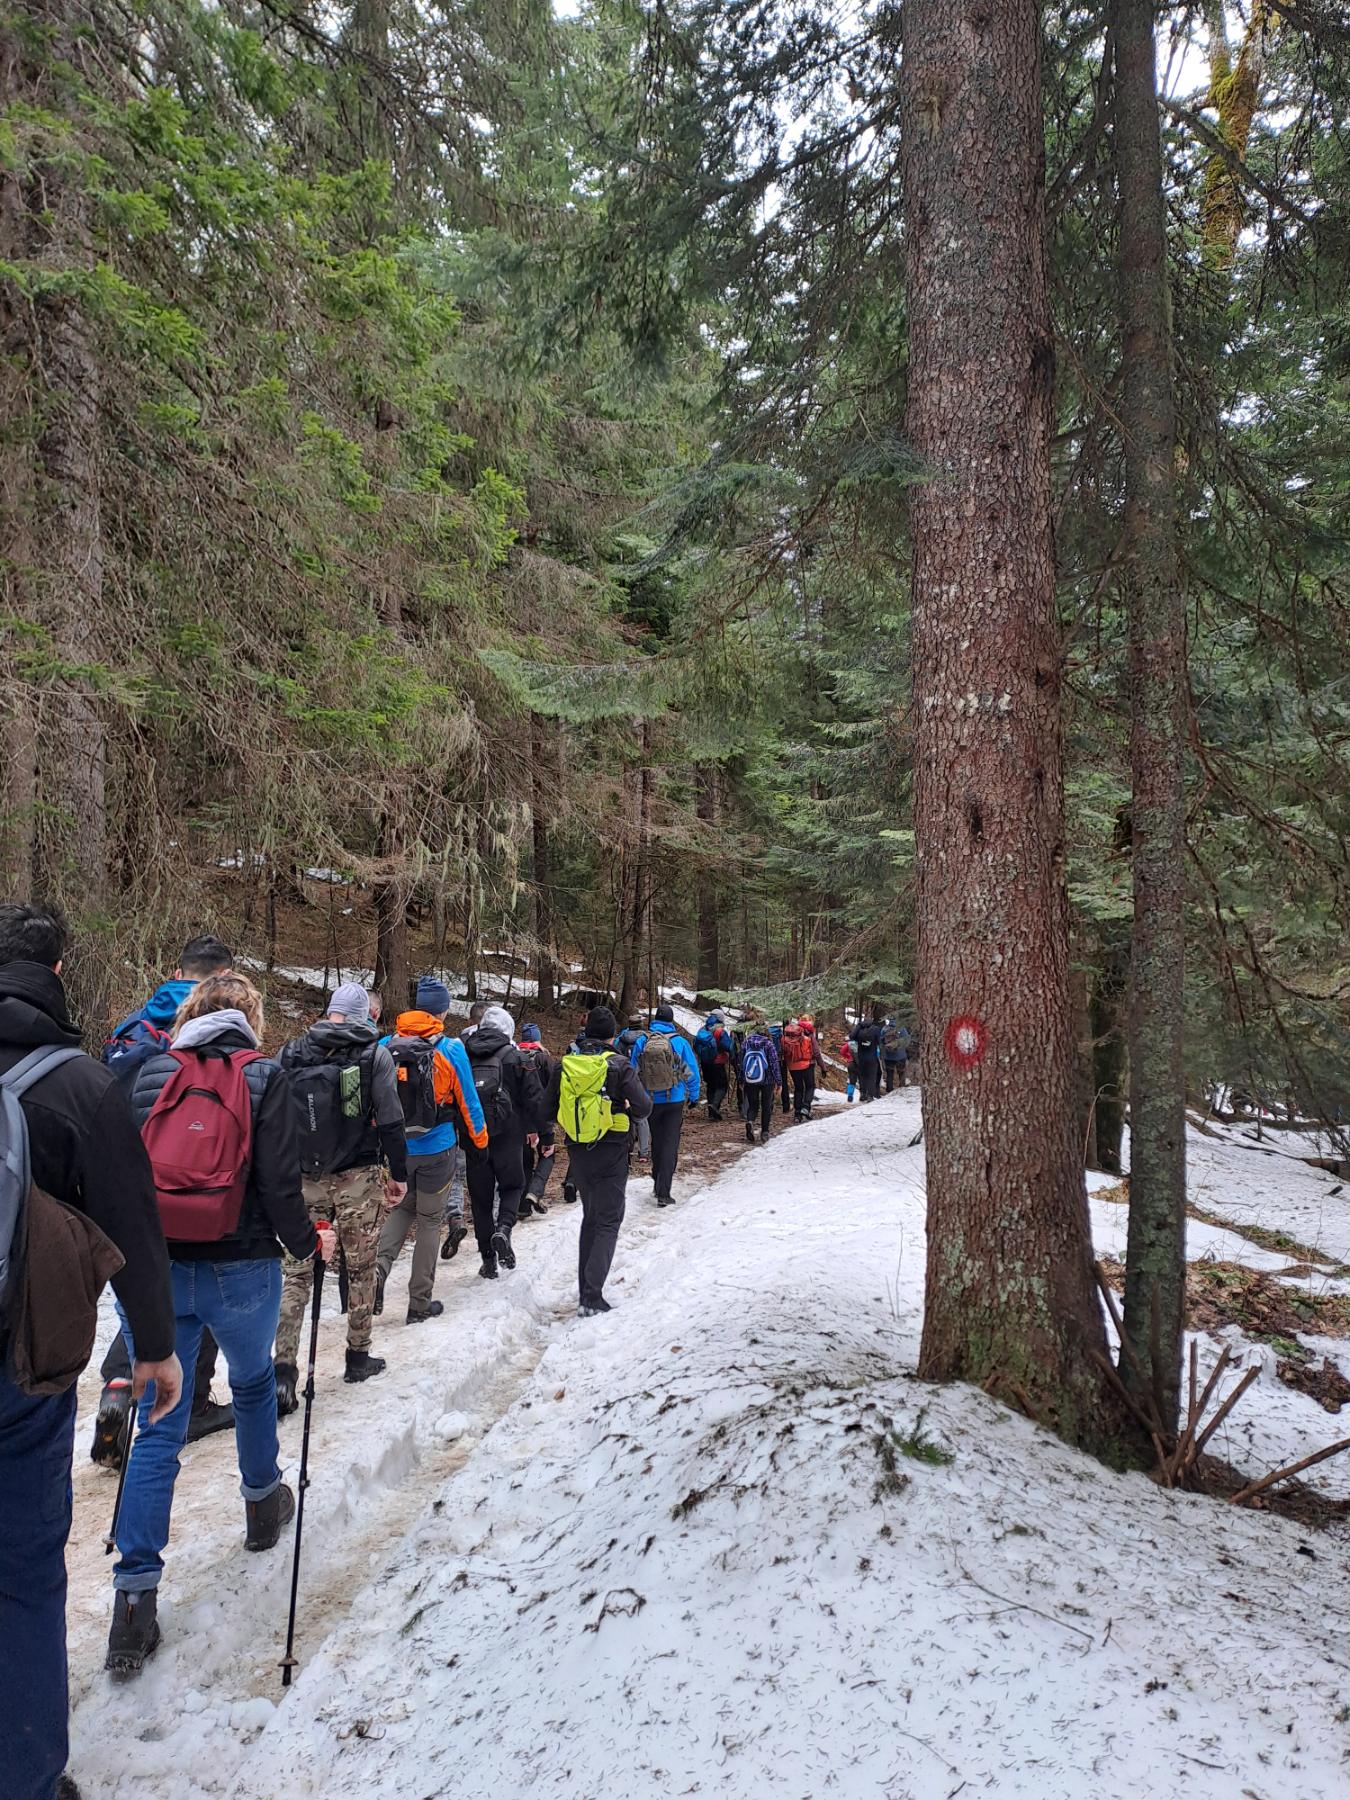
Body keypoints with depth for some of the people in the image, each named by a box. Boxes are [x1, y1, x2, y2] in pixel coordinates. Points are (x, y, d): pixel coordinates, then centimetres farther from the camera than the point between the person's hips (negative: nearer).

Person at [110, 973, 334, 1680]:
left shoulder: (150, 1074, 2)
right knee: (253, 1383, 26)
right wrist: (309, 1242, 5)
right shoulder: (264, 1076, -7)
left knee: (158, 1428, 10)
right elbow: (279, 1183, -13)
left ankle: (134, 1597, 5)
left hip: (152, 1270, 2)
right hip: (239, 1271, -1)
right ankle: (263, 1504, 45)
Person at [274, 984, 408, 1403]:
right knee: (360, 1269, 12)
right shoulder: (374, 1055, -6)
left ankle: (283, 1368, -5)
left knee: (296, 1273, 5)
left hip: (304, 1179, 2)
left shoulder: (291, 1053, 3)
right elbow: (390, 1122, -6)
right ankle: (359, 1356, 24)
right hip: (358, 1178, -2)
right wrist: (398, 1174, 4)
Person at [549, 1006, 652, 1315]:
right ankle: (592, 1298, -10)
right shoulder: (619, 1065, -12)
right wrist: (626, 1106, 7)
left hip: (578, 1152, 4)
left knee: (590, 1218, 21)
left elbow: (550, 1111, 6)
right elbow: (644, 1108, -13)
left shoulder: (565, 1065, -1)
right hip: (611, 1152, -4)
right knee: (608, 1222, 2)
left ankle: (585, 1289, 23)